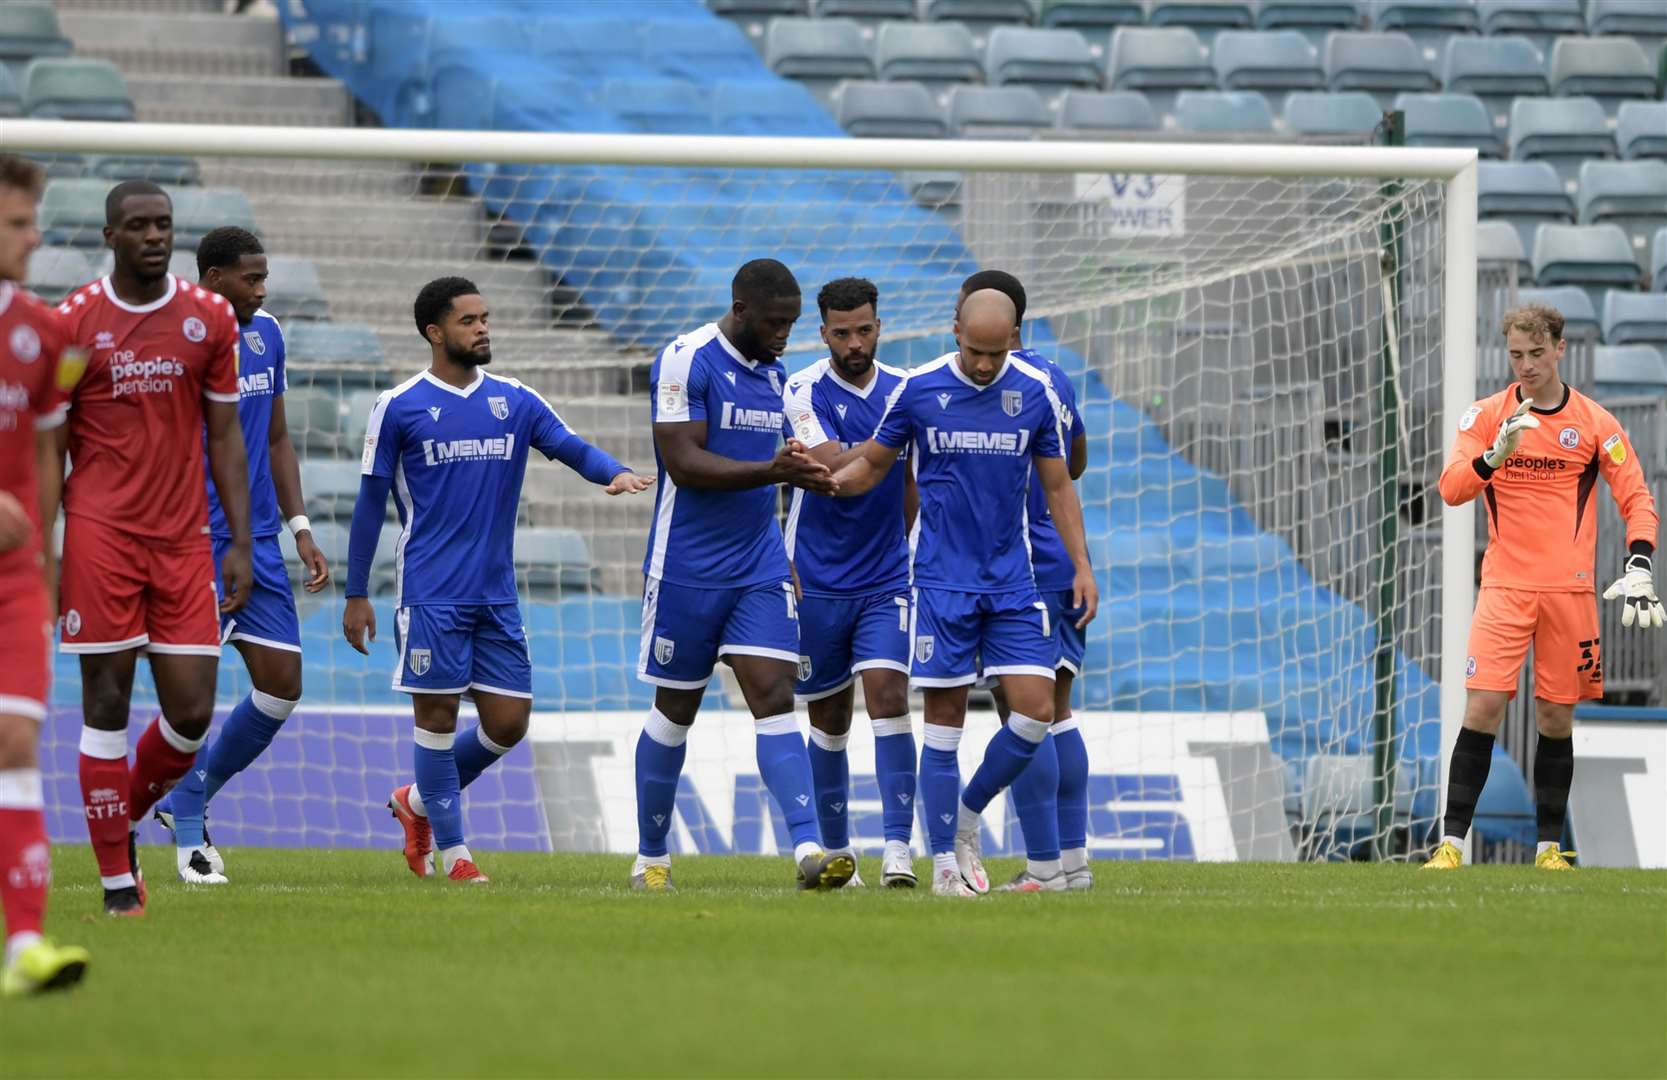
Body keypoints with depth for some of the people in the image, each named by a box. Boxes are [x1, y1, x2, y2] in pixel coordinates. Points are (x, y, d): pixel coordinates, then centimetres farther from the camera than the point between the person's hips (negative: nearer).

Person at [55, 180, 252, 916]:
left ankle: (124, 820, 26)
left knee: (191, 715, -2)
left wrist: (240, 544, 4)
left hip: (185, 539, 3)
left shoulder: (210, 319, 7)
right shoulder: (73, 324, 0)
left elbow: (225, 437, 11)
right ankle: (117, 882, 4)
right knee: (106, 701, -2)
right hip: (100, 534, -3)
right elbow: (48, 450, 4)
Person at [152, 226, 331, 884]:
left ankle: (189, 799, 20)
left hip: (259, 540, 7)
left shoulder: (267, 336, 11)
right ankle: (189, 837, 8)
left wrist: (300, 529, 13)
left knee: (282, 686, 3)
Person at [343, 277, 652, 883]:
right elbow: (371, 502, 2)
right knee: (438, 714, -4)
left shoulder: (516, 402, 9)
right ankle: (451, 851, 6)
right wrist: (356, 594, 2)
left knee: (508, 721, 2)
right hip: (431, 593, -4)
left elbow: (571, 447, -2)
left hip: (497, 594, 4)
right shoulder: (399, 408, -1)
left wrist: (615, 473, -25)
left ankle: (417, 803, 25)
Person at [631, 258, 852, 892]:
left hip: (760, 571, 5)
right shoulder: (686, 360, -13)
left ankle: (808, 849, -21)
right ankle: (651, 858, 20)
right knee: (676, 710, 5)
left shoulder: (772, 372, 11)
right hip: (688, 572, -5)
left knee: (775, 698, -8)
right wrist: (772, 471, -29)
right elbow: (684, 464, -21)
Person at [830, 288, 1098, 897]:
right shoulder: (918, 390, -4)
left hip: (1012, 582, 2)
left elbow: (1057, 486, 10)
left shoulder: (1035, 393, 1)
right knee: (945, 719, -3)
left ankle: (966, 817, 15)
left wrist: (1082, 566, 4)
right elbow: (871, 464, 7)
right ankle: (945, 862, 4)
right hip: (942, 580, -2)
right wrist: (829, 479, -14)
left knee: (1035, 710, -7)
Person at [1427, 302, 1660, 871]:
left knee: (1556, 718, 4)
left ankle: (1549, 846, 12)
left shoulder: (1594, 422, 4)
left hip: (1569, 588, 1)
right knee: (1483, 707, -12)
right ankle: (1451, 842, -10)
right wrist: (1496, 454, -25)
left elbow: (1637, 499, 5)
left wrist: (1638, 567, -11)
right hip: (1504, 585, -1)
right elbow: (1451, 488, -6)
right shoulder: (1487, 415, 3)